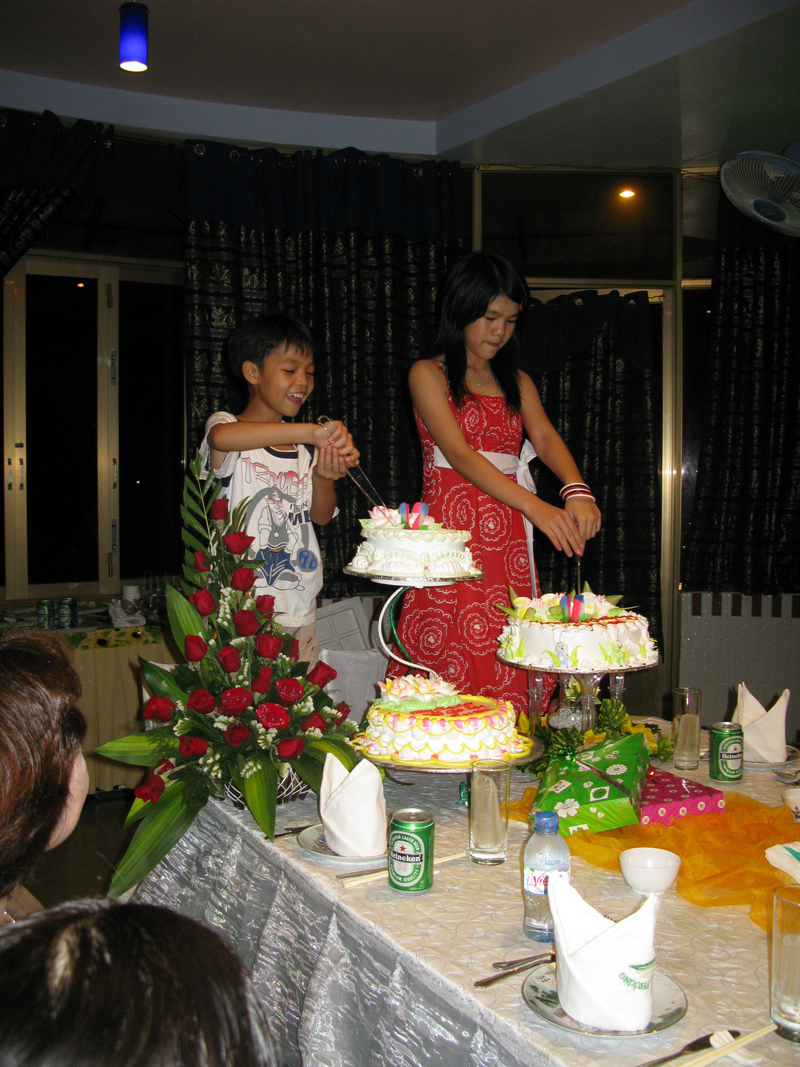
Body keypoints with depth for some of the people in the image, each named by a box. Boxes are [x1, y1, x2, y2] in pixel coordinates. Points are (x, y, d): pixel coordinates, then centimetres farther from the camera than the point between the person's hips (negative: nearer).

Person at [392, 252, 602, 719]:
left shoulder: (517, 382, 19)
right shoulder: (429, 374, 2)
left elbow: (545, 436, 0)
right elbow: (458, 453, -12)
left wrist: (577, 490, -23)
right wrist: (536, 507, -25)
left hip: (508, 540, 5)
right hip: (450, 531, -4)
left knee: (508, 676, 1)